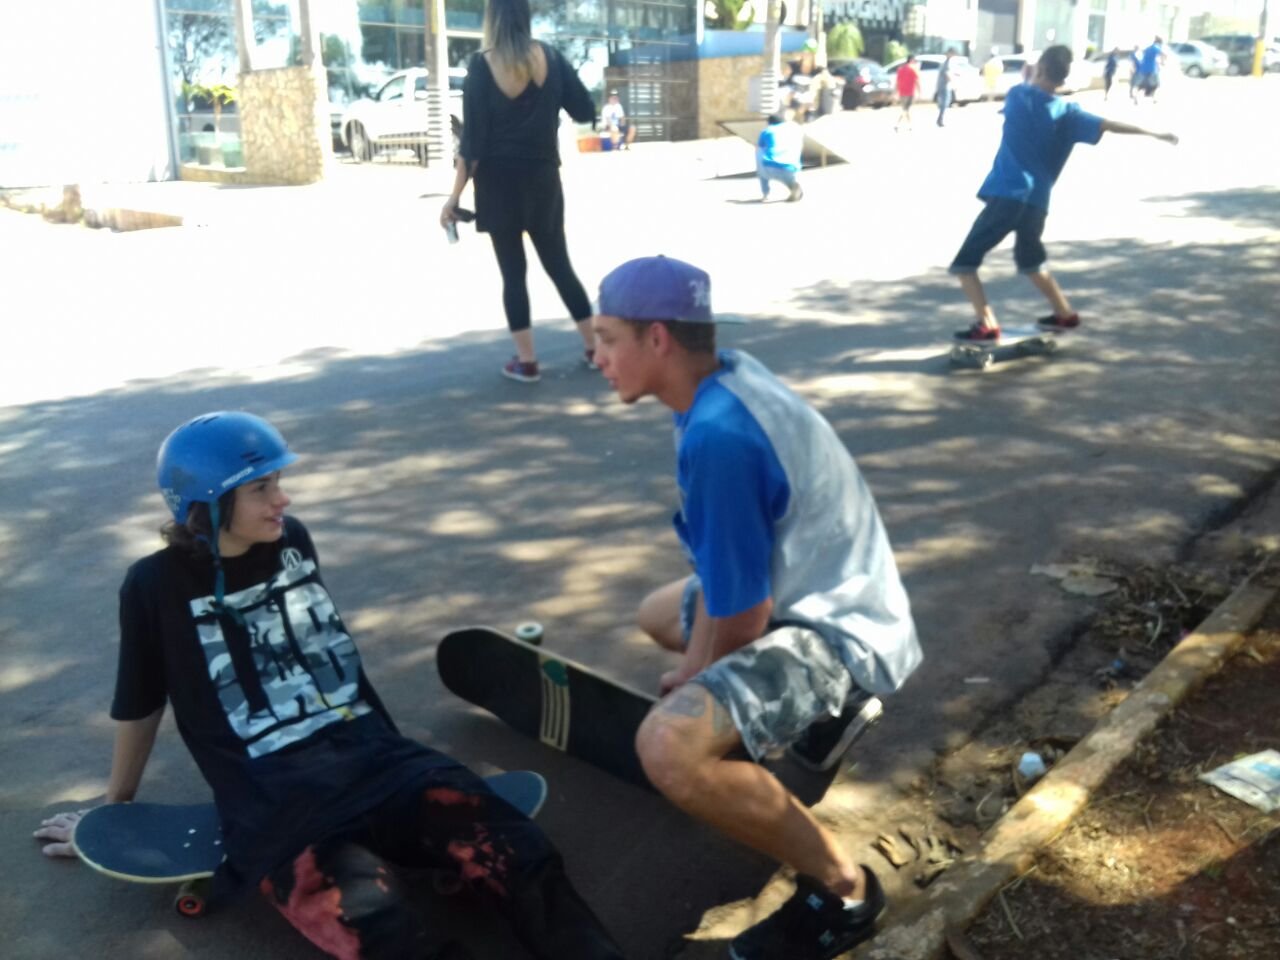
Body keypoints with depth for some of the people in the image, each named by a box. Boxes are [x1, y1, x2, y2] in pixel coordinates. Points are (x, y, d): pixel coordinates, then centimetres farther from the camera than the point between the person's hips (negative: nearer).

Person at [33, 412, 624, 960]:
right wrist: (115, 806, 28)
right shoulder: (158, 586, 2)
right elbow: (139, 706, 16)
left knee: (519, 861, -25)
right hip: (271, 795, -4)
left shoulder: (292, 541, 13)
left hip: (369, 754, 4)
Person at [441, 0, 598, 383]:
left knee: (513, 272, 5)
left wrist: (455, 195, -6)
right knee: (559, 265, 15)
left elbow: (472, 137, -11)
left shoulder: (481, 66, -9)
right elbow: (585, 111, 3)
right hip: (543, 179, 3)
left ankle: (526, 361, 6)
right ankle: (593, 347, 18)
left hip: (499, 183, -3)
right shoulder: (549, 57, -2)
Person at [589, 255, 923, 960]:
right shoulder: (730, 374, -1)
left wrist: (695, 677, -3)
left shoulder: (717, 436, -31)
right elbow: (723, 566, 9)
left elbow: (742, 616, -23)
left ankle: (842, 888, -10)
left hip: (840, 631, -10)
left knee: (668, 747, -33)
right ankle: (823, 709, 28)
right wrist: (699, 667, 8)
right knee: (658, 614, 31)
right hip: (819, 595, 10)